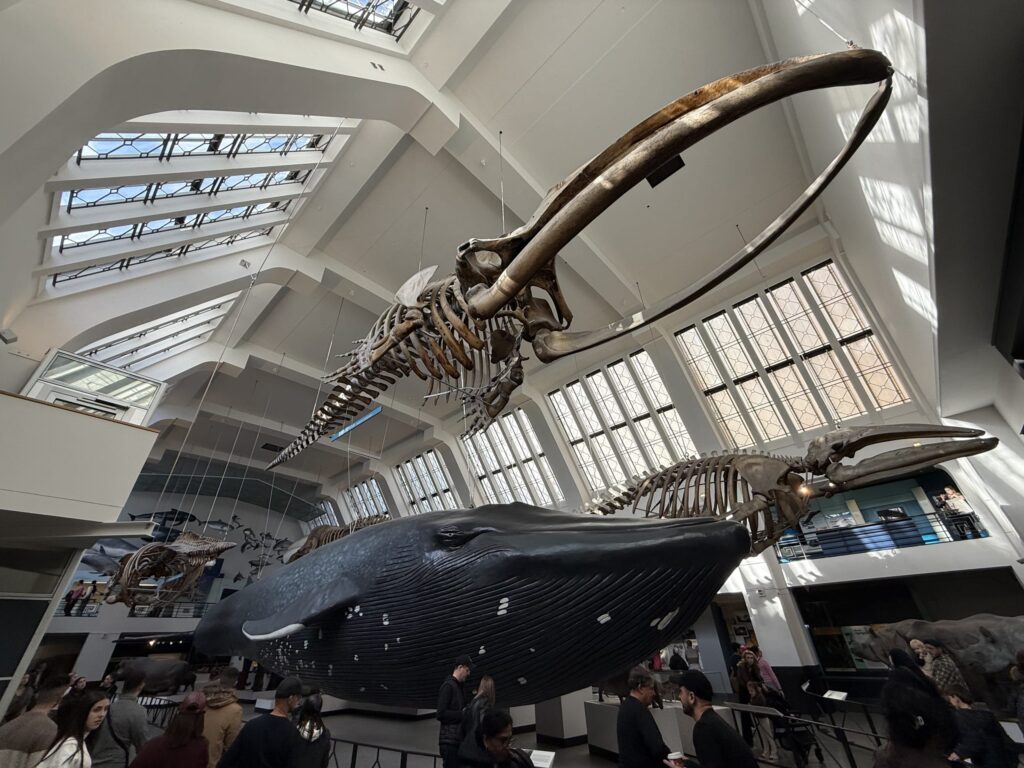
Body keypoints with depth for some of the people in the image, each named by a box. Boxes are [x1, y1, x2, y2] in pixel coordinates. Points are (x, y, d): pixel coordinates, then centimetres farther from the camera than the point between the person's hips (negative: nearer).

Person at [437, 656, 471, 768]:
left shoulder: (459, 687, 17)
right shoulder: (448, 686, -11)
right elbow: (441, 714, -18)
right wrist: (463, 714, -17)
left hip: (458, 740, 9)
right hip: (450, 740, -8)